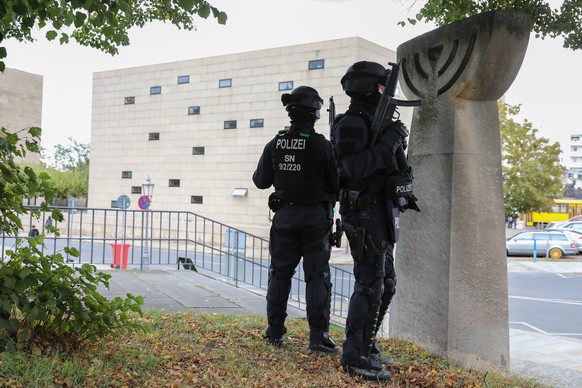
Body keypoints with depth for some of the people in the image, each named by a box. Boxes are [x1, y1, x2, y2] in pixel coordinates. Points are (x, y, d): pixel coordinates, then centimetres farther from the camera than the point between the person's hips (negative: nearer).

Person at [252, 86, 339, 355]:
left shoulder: (275, 144, 0)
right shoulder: (321, 145, -12)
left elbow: (261, 181, 11)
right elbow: (338, 184, -8)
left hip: (285, 215, 4)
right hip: (315, 217, -3)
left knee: (280, 272, 13)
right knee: (317, 276, 1)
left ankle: (274, 332, 20)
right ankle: (318, 337, -1)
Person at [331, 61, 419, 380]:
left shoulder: (374, 124, 19)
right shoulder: (351, 124, -11)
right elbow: (355, 169, -24)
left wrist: (403, 195, 17)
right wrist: (389, 142, -20)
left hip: (381, 213, 10)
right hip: (364, 213, -10)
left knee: (386, 284, 13)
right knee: (370, 284, -11)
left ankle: (367, 345, 23)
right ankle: (354, 356, -4)